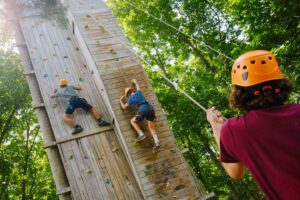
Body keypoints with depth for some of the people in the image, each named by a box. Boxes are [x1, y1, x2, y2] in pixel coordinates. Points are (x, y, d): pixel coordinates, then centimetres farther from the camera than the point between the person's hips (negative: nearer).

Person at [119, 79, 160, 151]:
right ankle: (157, 143, -14)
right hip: (151, 108, 5)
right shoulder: (138, 92, 22)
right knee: (151, 128, 6)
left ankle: (141, 134, -2)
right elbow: (137, 86, 46)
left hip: (143, 110, -5)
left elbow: (124, 107, 24)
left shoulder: (130, 99, 11)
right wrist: (135, 81, 67)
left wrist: (121, 101, 41)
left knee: (133, 121, 16)